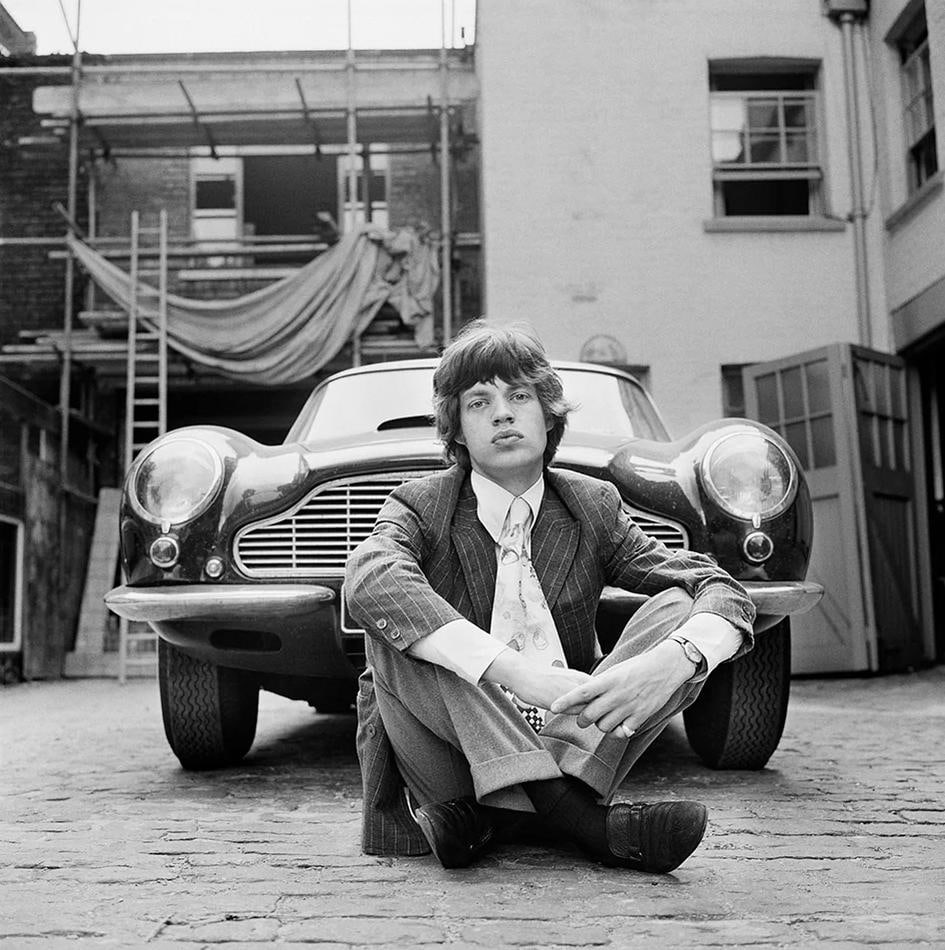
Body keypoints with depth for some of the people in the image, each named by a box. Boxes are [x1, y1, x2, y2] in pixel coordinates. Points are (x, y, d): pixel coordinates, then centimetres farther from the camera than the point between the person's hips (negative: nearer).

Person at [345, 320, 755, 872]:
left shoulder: (593, 507, 6)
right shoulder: (421, 507, -2)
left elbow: (728, 595, -4)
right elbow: (371, 583, -27)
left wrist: (668, 665, -27)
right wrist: (516, 672, -38)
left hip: (573, 744, 3)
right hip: (450, 759, -2)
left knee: (681, 610, -14)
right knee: (393, 625, -25)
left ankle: (485, 815, -24)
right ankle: (573, 813, -32)